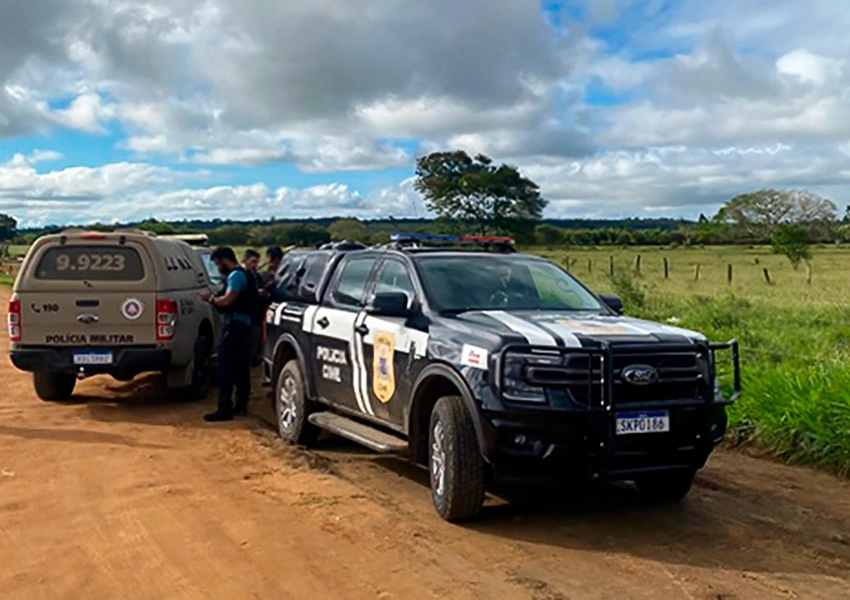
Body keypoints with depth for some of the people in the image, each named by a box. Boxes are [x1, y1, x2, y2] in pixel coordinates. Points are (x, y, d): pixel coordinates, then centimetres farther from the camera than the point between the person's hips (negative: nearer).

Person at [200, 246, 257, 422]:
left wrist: (211, 299, -8)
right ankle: (241, 405, 23)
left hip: (234, 325, -11)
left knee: (226, 368, -10)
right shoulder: (242, 274, 19)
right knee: (240, 368, 15)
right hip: (243, 324, 11)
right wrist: (215, 299, 8)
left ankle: (225, 409, -11)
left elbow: (228, 300, -23)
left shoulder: (236, 275, -13)